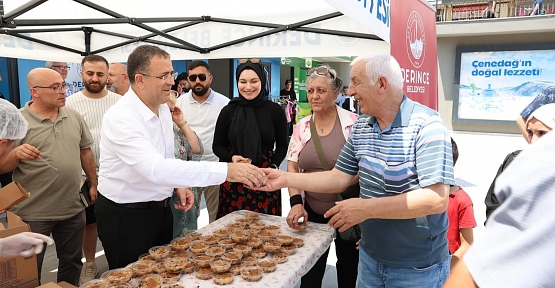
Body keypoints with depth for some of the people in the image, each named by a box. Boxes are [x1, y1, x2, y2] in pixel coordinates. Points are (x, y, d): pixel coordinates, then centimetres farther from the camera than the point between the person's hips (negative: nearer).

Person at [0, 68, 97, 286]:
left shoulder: (74, 116, 4)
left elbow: (85, 152, 12)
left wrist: (93, 184, 10)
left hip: (73, 209, 4)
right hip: (33, 213, -4)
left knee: (72, 263, 19)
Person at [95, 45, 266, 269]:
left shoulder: (162, 107, 1)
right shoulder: (121, 117, -26)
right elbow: (155, 168, -41)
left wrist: (178, 184, -2)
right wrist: (226, 171, -45)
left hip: (159, 208, 8)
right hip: (125, 216, -7)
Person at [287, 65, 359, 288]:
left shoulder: (353, 123, -11)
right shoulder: (302, 127, 1)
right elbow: (292, 167, 1)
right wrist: (296, 203, -12)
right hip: (312, 212, 3)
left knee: (349, 268, 16)